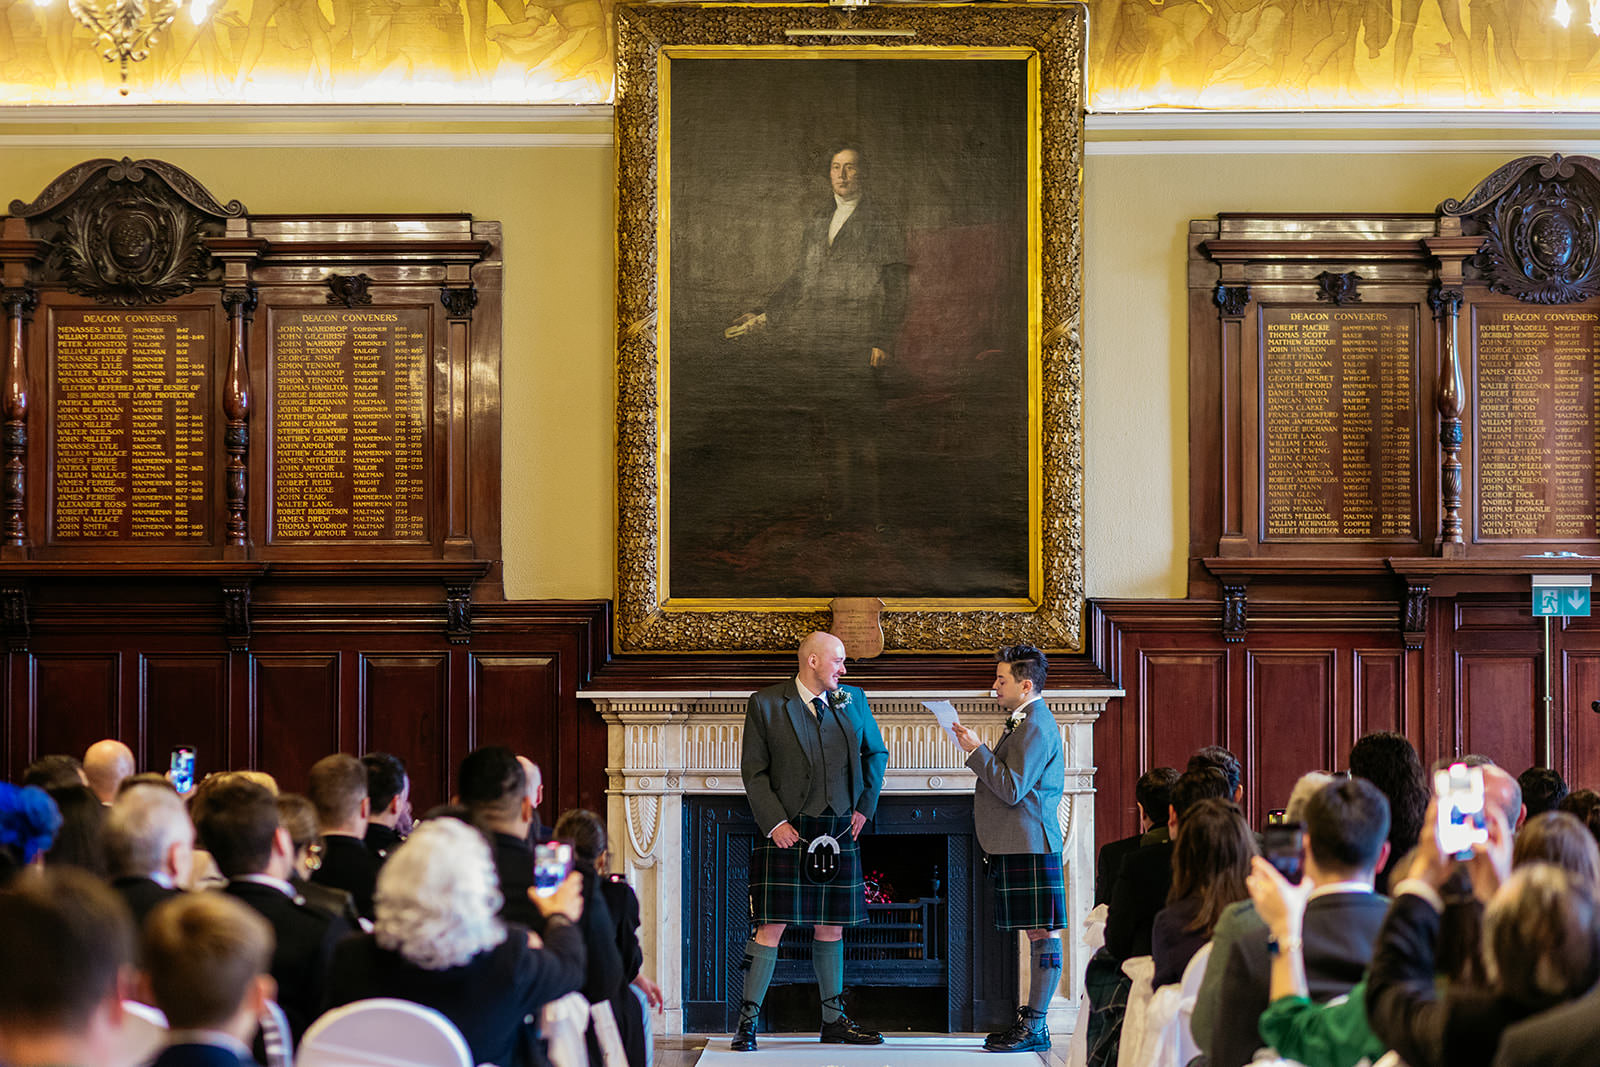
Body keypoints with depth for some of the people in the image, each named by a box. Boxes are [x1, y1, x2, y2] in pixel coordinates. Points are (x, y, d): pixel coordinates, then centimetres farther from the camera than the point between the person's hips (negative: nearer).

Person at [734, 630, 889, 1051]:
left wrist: (865, 806, 12)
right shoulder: (765, 705, -2)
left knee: (830, 925, 10)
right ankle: (748, 1021, -3)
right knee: (772, 924, -8)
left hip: (837, 833, 4)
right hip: (786, 832, -4)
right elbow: (753, 771, -3)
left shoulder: (853, 701, 10)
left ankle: (834, 1020, 19)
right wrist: (774, 822, -12)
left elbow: (876, 754, 22)